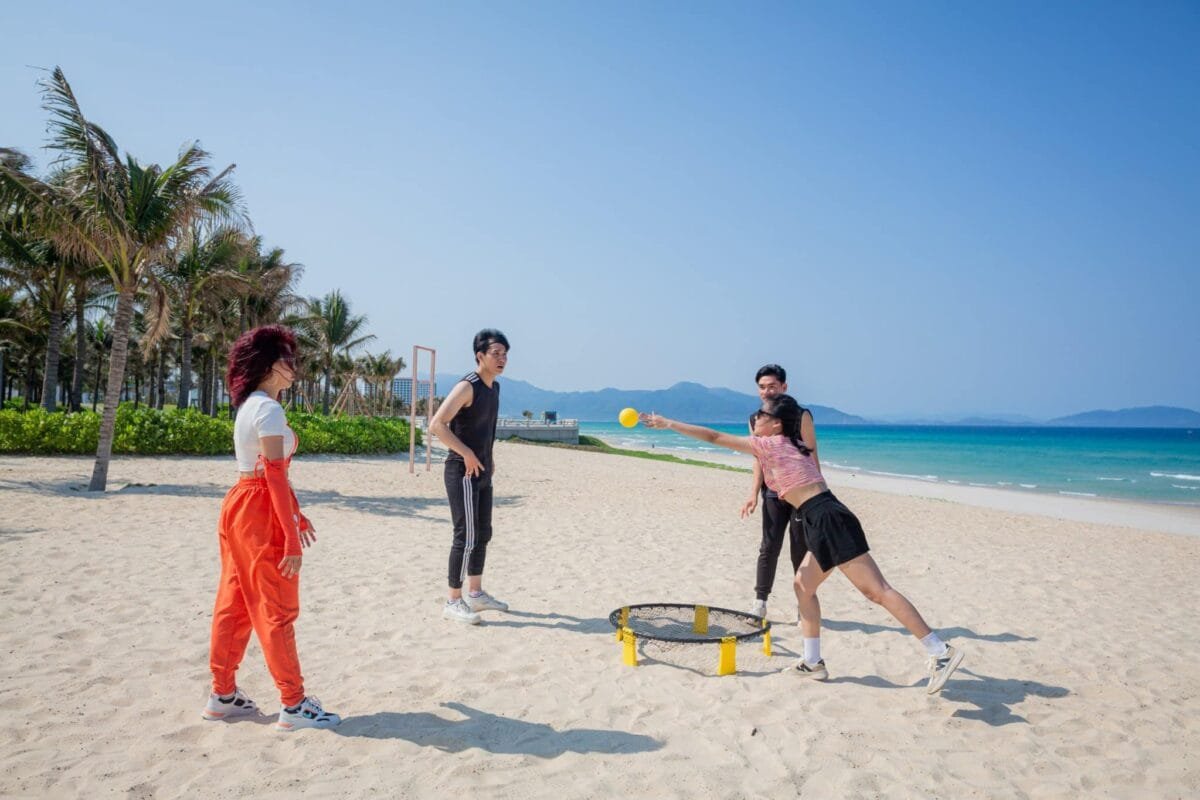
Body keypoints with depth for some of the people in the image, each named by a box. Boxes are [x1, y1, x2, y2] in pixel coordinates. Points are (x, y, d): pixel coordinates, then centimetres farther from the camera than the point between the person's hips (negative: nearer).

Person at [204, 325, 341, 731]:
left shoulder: (250, 405, 13)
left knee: (235, 604, 15)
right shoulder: (268, 409, -17)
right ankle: (294, 705, 7)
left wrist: (297, 515, 22)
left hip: (240, 504, 10)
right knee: (277, 610, -2)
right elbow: (275, 475, -21)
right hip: (261, 512, -10)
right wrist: (291, 538, -21)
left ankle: (223, 695, 25)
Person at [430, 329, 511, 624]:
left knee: (483, 533, 15)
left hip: (482, 471, 9)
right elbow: (437, 425, -24)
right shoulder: (467, 387, -16)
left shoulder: (494, 388, 12)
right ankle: (453, 602, 4)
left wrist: (489, 458, 15)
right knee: (466, 537, -6)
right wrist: (467, 454, -22)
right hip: (463, 471, -9)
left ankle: (476, 593, 27)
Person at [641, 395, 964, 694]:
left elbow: (714, 437, 0)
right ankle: (813, 662, 24)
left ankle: (941, 652, -7)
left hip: (829, 522, -10)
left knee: (877, 591, -9)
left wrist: (668, 423, 5)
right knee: (803, 585, 17)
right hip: (826, 524, 10)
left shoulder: (769, 444, -3)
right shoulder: (792, 446, 20)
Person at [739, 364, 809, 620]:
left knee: (800, 550, 2)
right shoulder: (756, 421, 4)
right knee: (769, 547, 1)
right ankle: (760, 603, 7)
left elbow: (812, 458, -8)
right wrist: (754, 493, 1)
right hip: (773, 494, 3)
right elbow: (759, 460, 9)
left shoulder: (801, 416, -9)